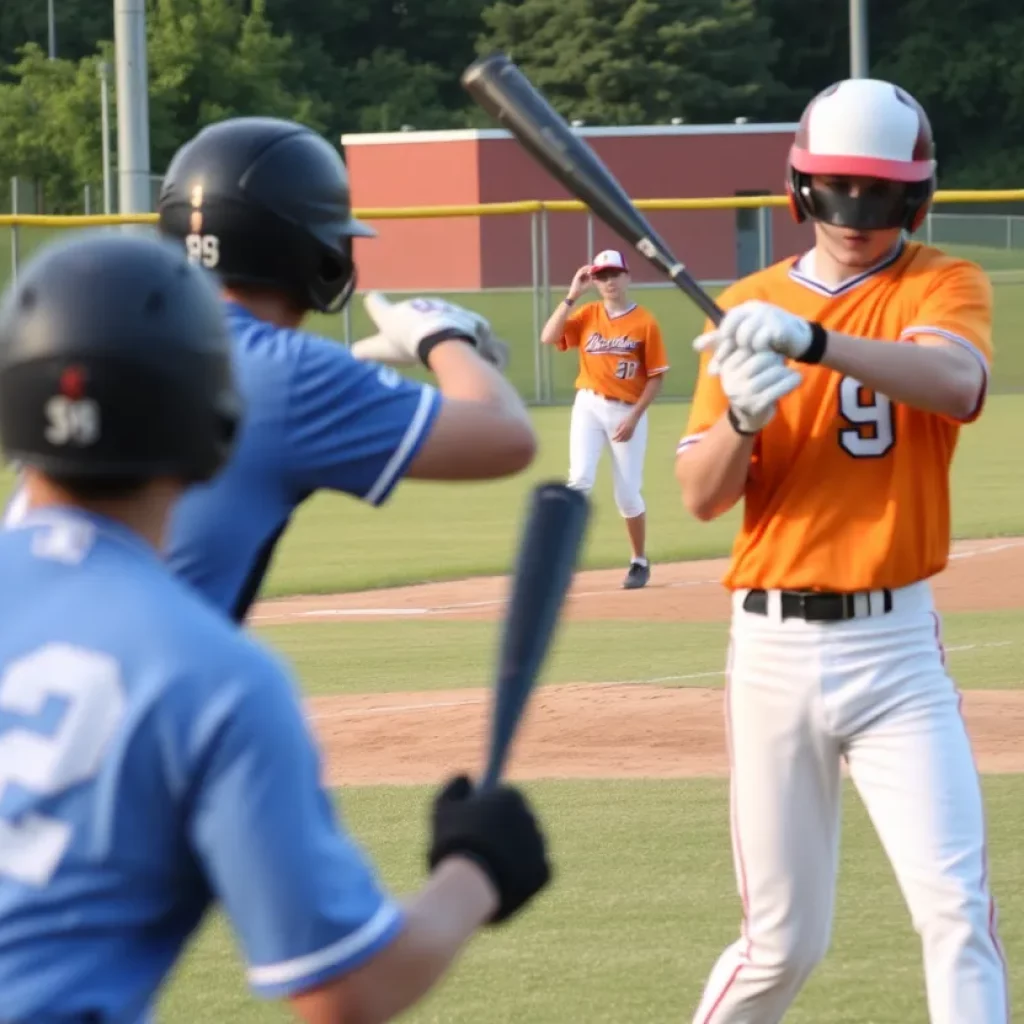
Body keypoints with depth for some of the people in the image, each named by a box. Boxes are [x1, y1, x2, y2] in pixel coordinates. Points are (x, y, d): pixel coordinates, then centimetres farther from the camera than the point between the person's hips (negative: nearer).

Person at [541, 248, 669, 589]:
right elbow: (549, 337, -10)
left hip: (627, 411, -2)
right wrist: (572, 295, -12)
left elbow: (656, 377, -4)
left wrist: (634, 417, -13)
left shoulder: (645, 322, -4)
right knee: (581, 478, -15)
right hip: (589, 406, 2)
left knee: (628, 491, 4)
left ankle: (639, 562, 23)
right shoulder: (587, 315, 4)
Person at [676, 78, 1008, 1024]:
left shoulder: (944, 286, 1)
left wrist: (813, 342, -38)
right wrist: (741, 415, -22)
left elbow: (956, 384, -24)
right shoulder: (749, 308, 7)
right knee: (784, 943, 5)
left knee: (957, 912, -13)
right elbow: (701, 496, 0)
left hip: (896, 645, -1)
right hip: (774, 649, 1)